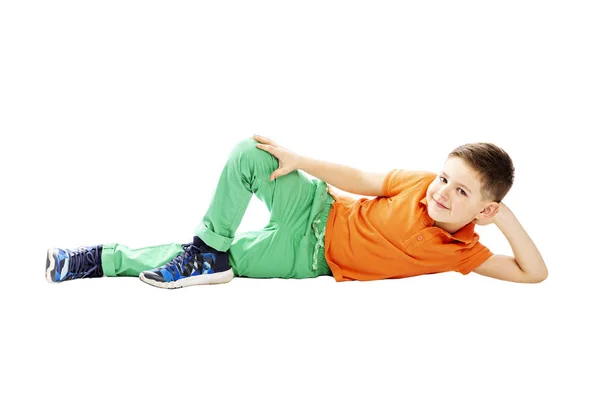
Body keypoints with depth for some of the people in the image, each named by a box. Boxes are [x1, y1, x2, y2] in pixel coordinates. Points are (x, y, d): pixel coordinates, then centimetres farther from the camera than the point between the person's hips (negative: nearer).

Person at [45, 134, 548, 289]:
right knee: (248, 153, -20)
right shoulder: (419, 183, -12)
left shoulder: (461, 251, -13)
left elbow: (533, 274, -15)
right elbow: (359, 180, -4)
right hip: (314, 211, 1)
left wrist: (508, 218, -29)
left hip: (309, 261, -1)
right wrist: (297, 161, -13)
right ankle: (208, 247, -7)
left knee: (224, 263, -10)